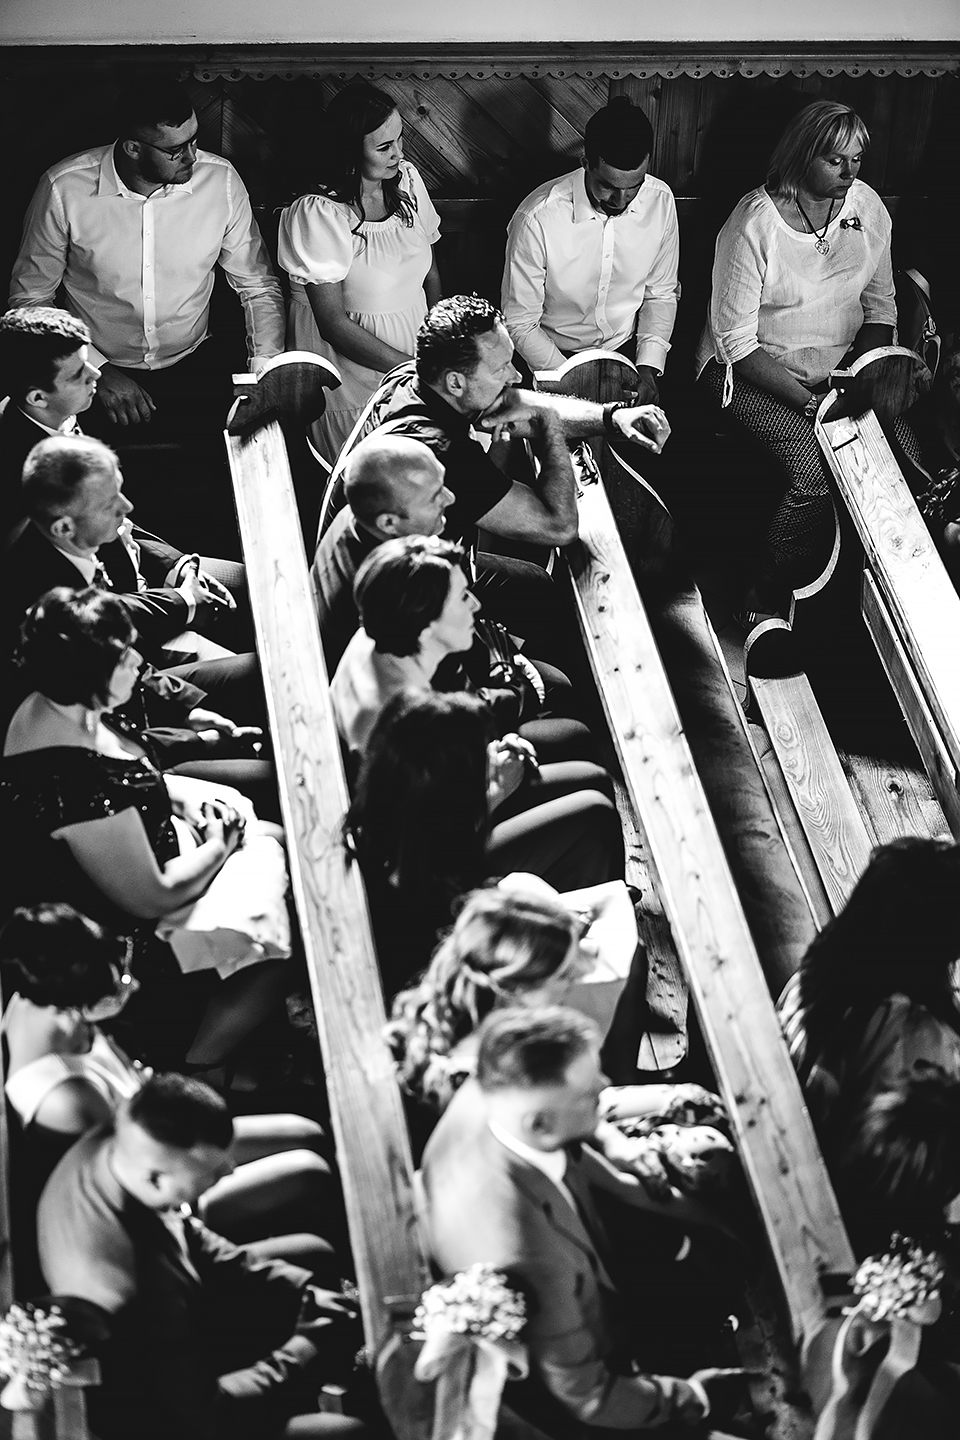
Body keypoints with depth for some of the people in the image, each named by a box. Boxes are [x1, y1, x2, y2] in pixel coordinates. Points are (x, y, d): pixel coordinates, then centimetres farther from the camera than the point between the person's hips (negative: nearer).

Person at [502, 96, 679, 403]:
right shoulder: (536, 219, -21)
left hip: (629, 349, 3)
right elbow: (520, 323, -12)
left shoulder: (660, 201, -8)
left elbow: (661, 294, 6)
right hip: (556, 357, -3)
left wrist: (648, 368, -8)